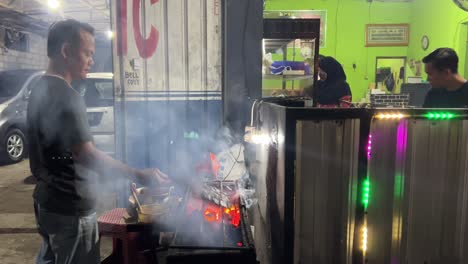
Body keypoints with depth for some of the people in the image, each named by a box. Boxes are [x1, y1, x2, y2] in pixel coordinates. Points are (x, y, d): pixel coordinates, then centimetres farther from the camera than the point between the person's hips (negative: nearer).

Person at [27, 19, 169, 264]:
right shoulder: (65, 96, -23)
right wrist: (139, 175, -27)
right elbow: (87, 155, -29)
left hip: (49, 201, 9)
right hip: (70, 208, -9)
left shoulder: (41, 89, 8)